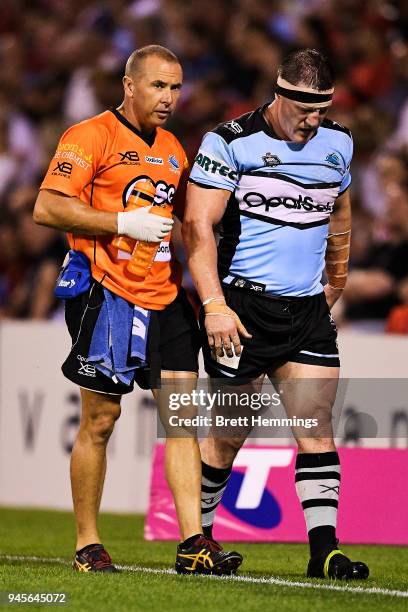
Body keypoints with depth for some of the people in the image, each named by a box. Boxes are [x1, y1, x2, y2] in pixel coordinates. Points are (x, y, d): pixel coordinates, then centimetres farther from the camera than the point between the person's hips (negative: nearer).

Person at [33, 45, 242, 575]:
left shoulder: (172, 150, 17)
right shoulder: (91, 137, -6)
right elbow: (47, 208, -15)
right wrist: (125, 222, -18)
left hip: (165, 297, 7)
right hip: (107, 295, -7)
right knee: (100, 420, -1)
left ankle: (194, 543, -3)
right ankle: (87, 546, 10)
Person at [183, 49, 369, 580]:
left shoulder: (337, 143, 9)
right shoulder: (231, 142, -9)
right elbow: (198, 226, -13)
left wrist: (336, 278, 33)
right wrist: (214, 306, -20)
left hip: (308, 308, 5)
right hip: (243, 307, -5)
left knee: (317, 426, -5)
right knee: (229, 433, 1)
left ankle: (324, 551, -7)